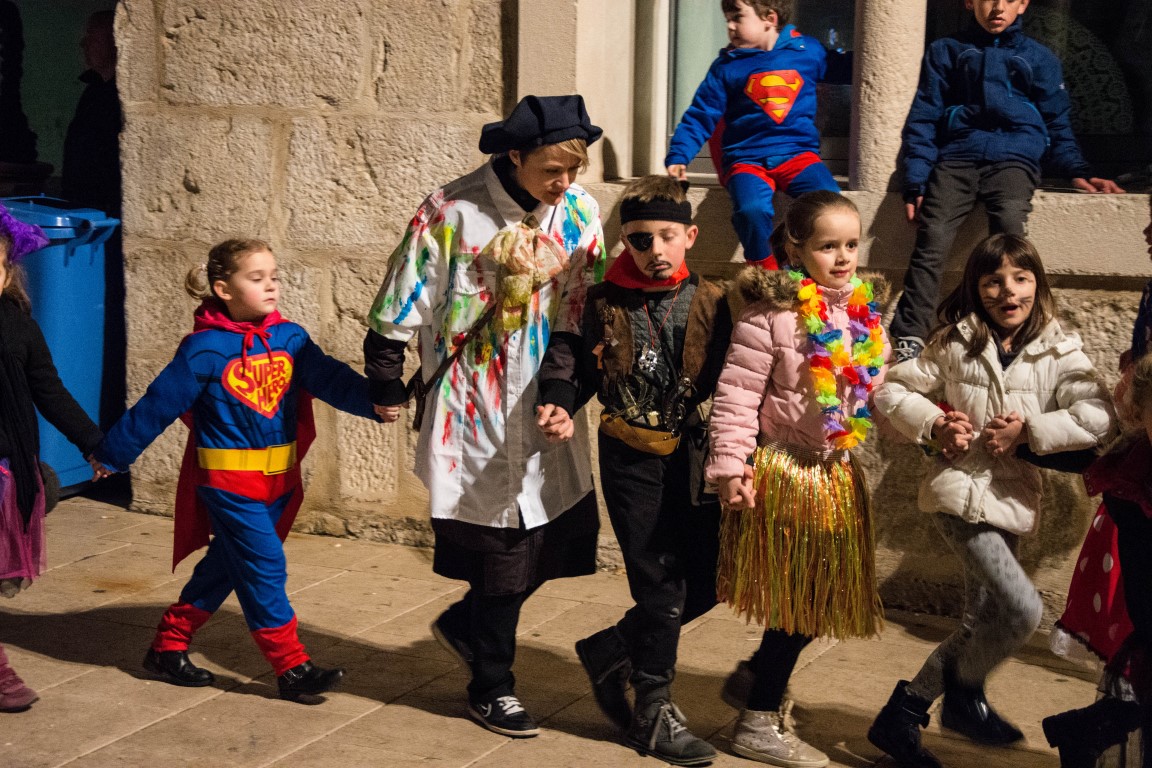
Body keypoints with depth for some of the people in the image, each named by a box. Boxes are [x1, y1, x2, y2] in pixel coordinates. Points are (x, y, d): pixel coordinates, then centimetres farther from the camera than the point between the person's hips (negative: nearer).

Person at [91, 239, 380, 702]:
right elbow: (158, 405, -6)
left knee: (225, 566, 15)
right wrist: (111, 453, 2)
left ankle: (168, 646, 31)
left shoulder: (290, 339, 2)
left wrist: (374, 401, -26)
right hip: (228, 479, -6)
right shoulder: (205, 349, -11)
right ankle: (291, 667, 1)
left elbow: (331, 379, -8)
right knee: (265, 567, -8)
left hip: (277, 478, 6)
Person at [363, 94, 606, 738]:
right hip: (475, 413, -5)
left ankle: (464, 625, 33)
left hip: (549, 412, 5)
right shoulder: (452, 212, -13)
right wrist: (388, 388, 2)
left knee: (563, 534, 7)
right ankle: (493, 688, 23)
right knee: (501, 545, 2)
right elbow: (402, 307, -5)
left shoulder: (581, 212, -1)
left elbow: (585, 315, 4)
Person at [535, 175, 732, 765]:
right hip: (631, 458, -3)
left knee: (703, 586, 7)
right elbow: (568, 358, 3)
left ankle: (609, 651, 28)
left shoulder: (712, 304, -2)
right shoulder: (603, 303, -4)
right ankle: (653, 711, 12)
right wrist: (559, 403, -18)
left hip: (692, 459, 3)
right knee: (660, 584, -3)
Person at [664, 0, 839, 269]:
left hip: (798, 153, 1)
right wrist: (678, 157, -7)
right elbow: (700, 117, 3)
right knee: (751, 209, -32)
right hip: (747, 159, -1)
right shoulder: (726, 67, 5)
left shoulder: (810, 52, 7)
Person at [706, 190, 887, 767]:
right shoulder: (774, 314, -16)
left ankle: (760, 676, 37)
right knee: (798, 602, 1)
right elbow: (736, 394, -17)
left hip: (836, 475, 7)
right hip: (783, 474, -7)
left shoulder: (864, 311, 6)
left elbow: (878, 390, 14)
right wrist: (731, 465, -20)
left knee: (819, 599, 14)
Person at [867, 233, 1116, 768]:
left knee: (981, 625, 13)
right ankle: (965, 695, 9)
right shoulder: (954, 344, -3)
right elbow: (892, 389, 1)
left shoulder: (1058, 354, -1)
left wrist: (1028, 431, -20)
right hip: (962, 491, -5)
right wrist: (934, 426, -14)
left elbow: (1099, 417, -14)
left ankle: (901, 716, 29)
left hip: (1013, 501, 5)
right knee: (1023, 609, -17)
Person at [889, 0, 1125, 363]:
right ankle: (908, 342, -30)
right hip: (956, 156, 0)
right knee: (932, 237, -25)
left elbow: (1056, 125, 23)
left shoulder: (1039, 58, 21)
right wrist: (915, 181, 2)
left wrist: (1077, 171, 5)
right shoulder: (945, 51, 21)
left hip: (1013, 156, 0)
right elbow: (923, 118, 15)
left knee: (1010, 227, -31)